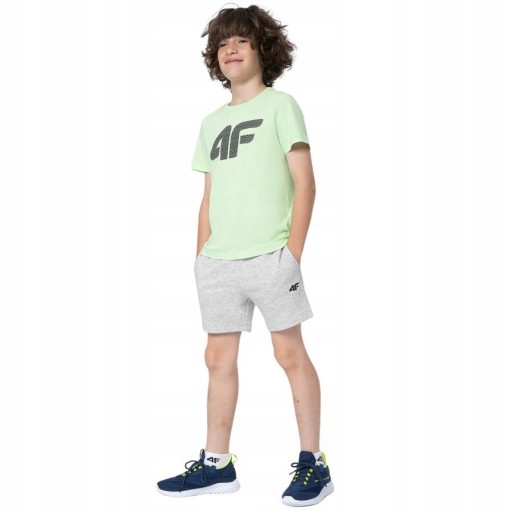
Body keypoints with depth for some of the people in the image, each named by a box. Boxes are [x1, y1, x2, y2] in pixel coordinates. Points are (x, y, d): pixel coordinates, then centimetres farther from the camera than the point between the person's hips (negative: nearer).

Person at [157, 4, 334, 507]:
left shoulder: (280, 105, 0)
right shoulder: (211, 122, 17)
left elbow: (304, 184, -5)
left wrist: (293, 250, -12)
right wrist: (201, 255, 11)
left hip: (269, 256, -6)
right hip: (218, 260, 6)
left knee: (290, 353, -1)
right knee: (218, 358, 7)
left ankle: (313, 463, 9)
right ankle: (215, 464, 17)